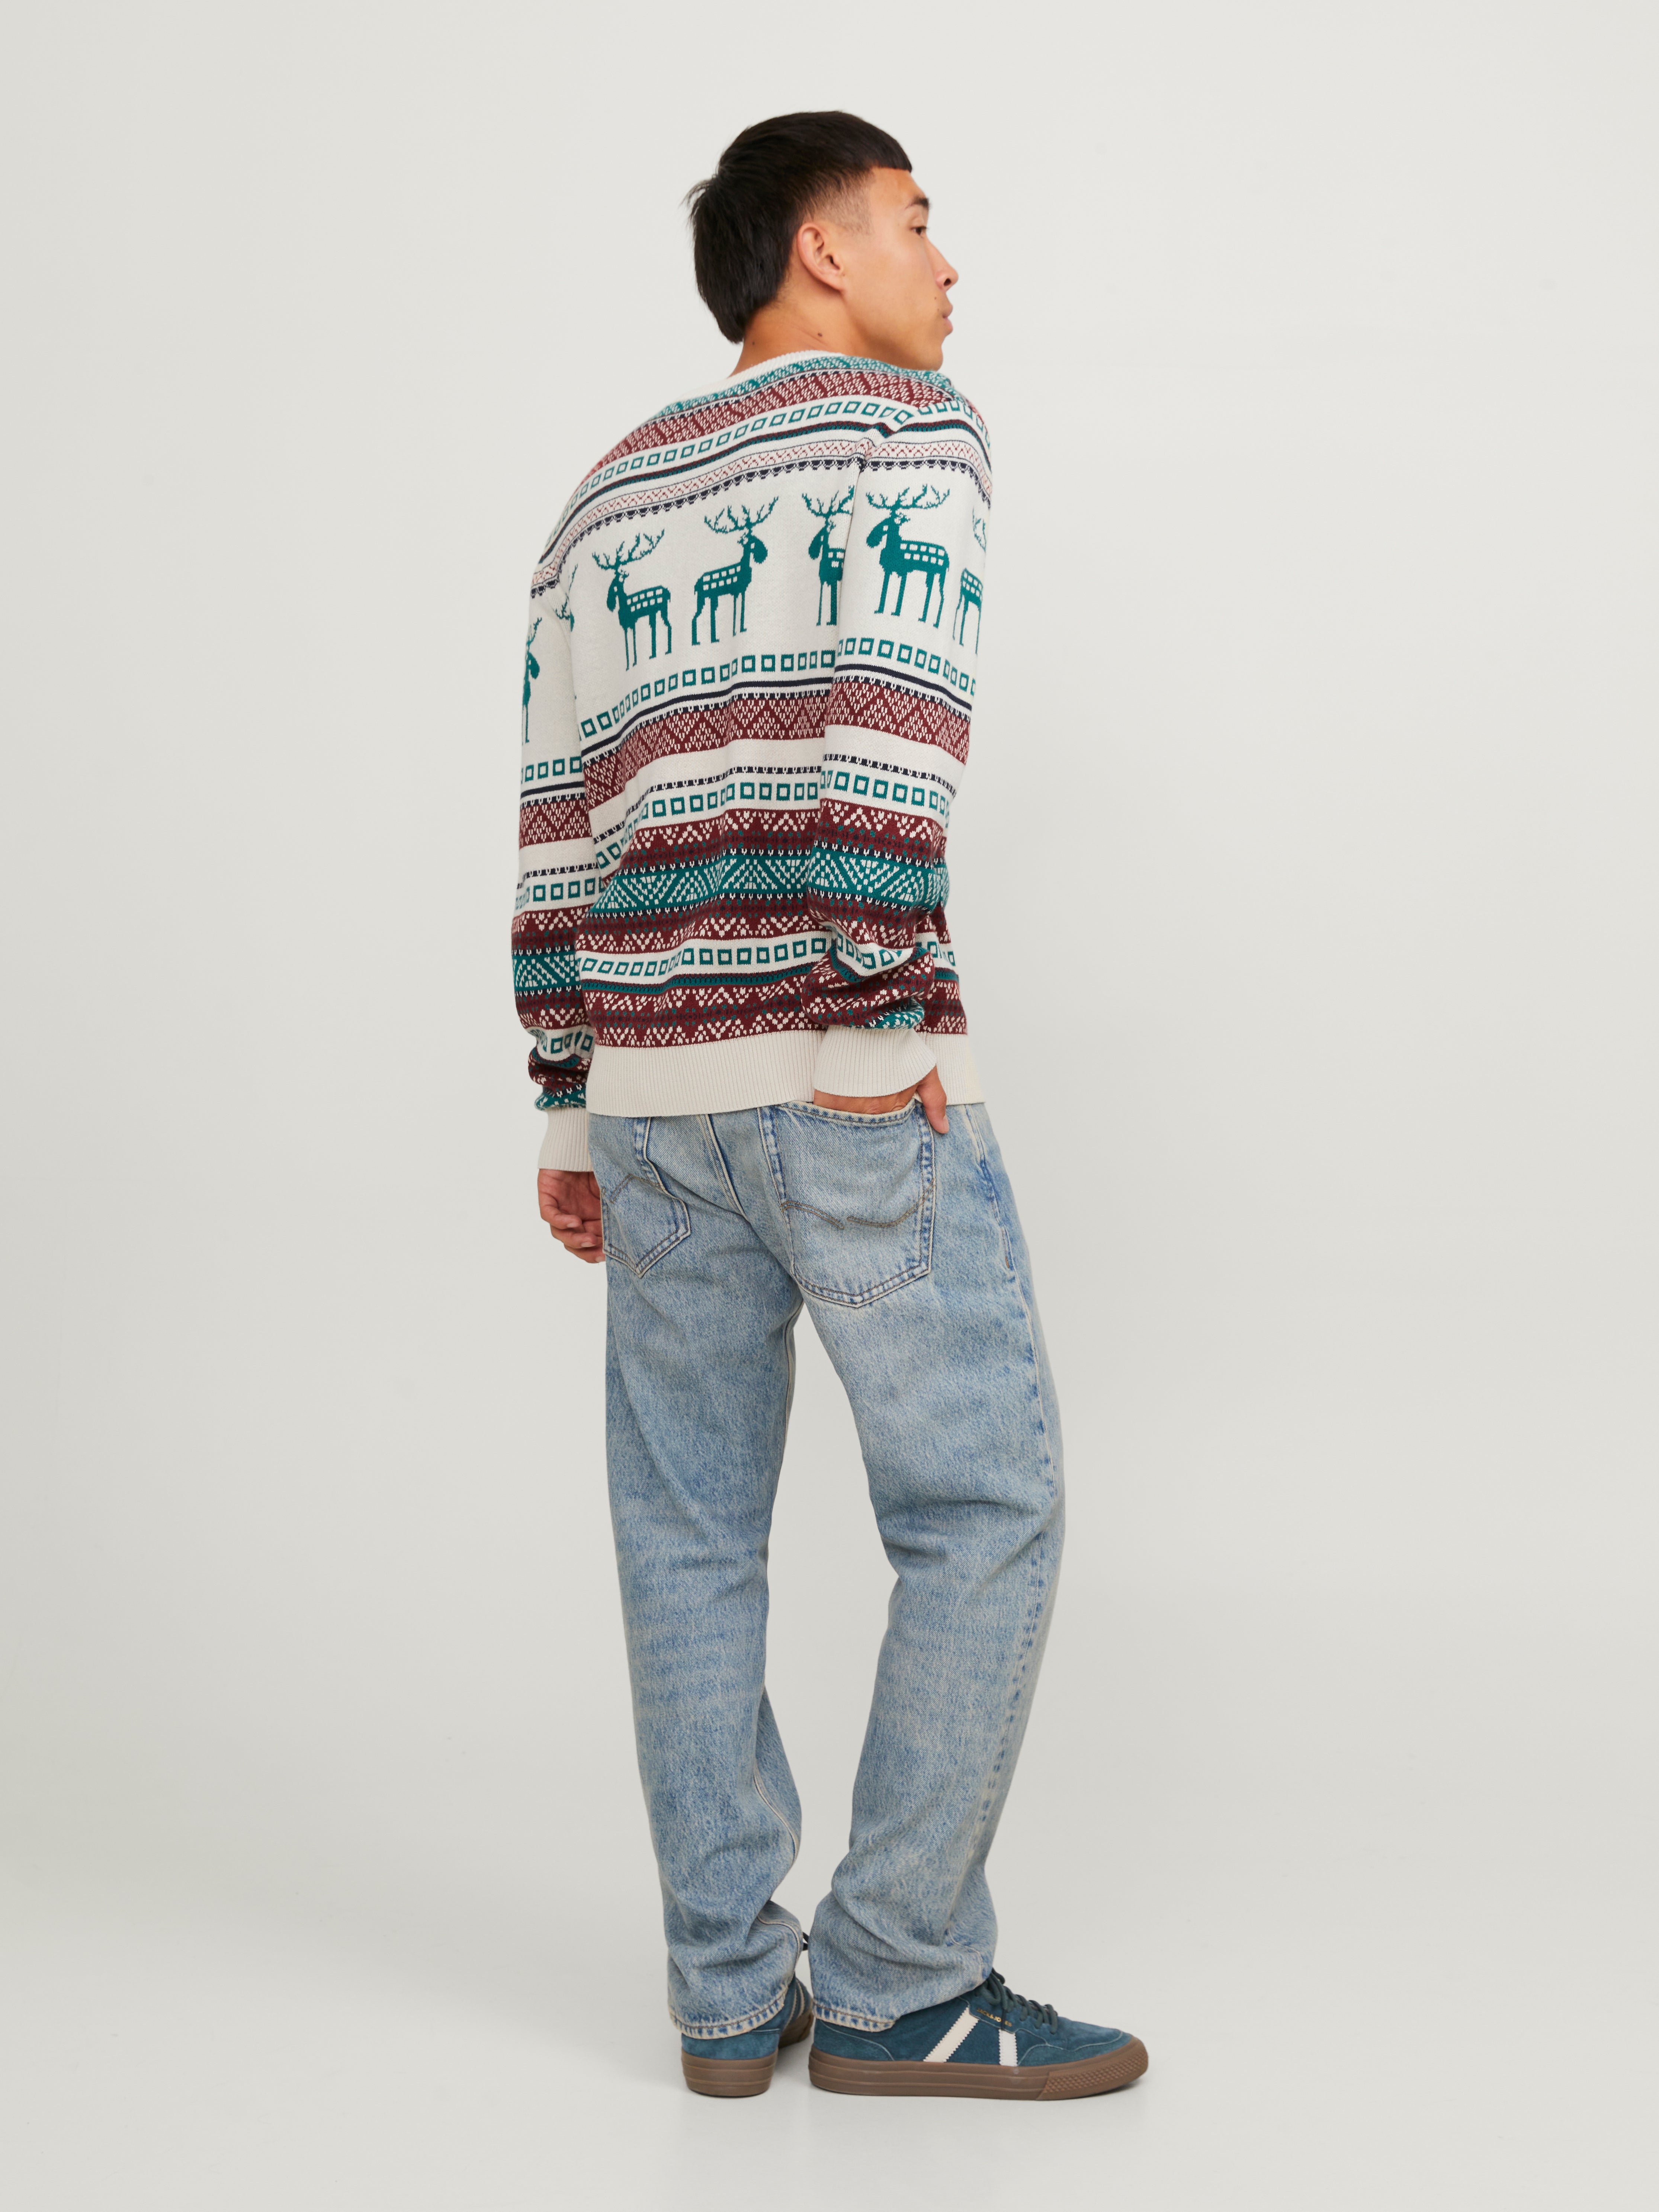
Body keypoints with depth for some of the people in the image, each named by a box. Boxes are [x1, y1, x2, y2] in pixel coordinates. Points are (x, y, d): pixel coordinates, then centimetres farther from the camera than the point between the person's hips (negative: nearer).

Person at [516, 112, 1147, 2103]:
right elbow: (889, 729, -15)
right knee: (982, 1510, 3)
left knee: (689, 1541, 9)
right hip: (845, 1085, -6)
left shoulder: (606, 499, 20)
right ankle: (899, 1986, 7)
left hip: (648, 1082, 7)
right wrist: (880, 1024, -16)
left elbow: (556, 819, 15)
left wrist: (568, 1111, 16)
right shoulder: (910, 427, 1)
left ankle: (730, 1993, 17)